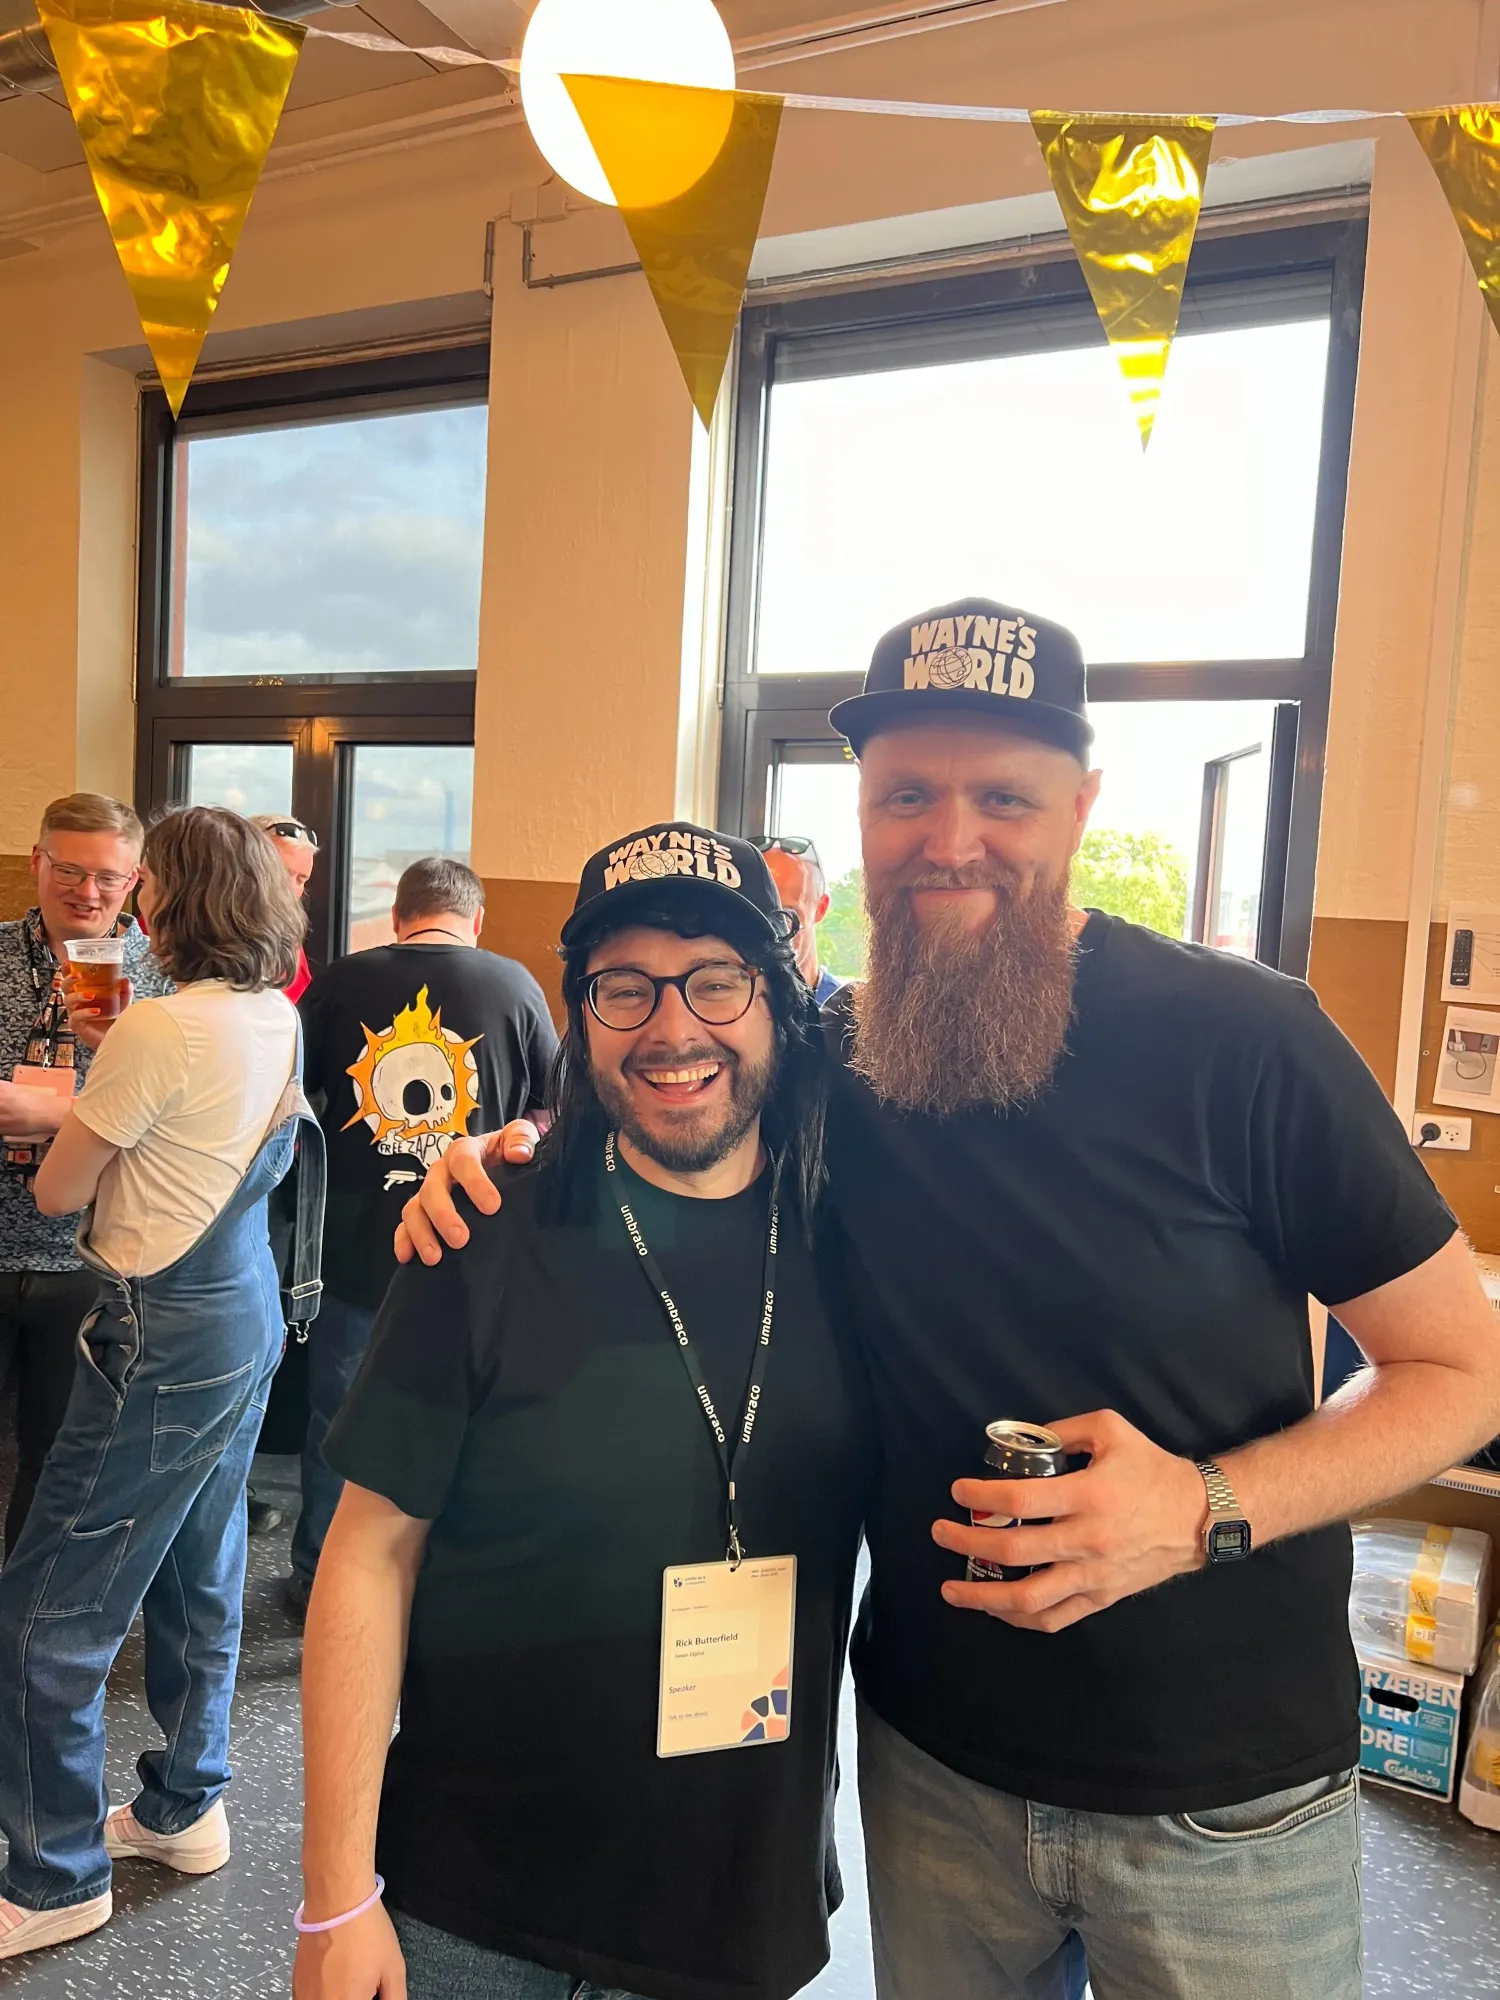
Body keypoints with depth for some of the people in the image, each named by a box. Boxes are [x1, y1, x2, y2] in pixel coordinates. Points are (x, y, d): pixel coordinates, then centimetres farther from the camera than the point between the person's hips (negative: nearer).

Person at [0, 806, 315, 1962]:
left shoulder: (159, 1029, -22)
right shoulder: (279, 1019, 4)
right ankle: (187, 1809, 38)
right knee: (200, 1574, 21)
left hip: (166, 1333, -9)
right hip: (248, 1310, 9)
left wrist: (99, 1060, 5)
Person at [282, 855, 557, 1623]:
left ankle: (316, 1580, 33)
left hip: (354, 1240, 1)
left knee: (337, 1414, 17)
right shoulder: (515, 985, -7)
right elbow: (553, 1109, 2)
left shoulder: (341, 981, -4)